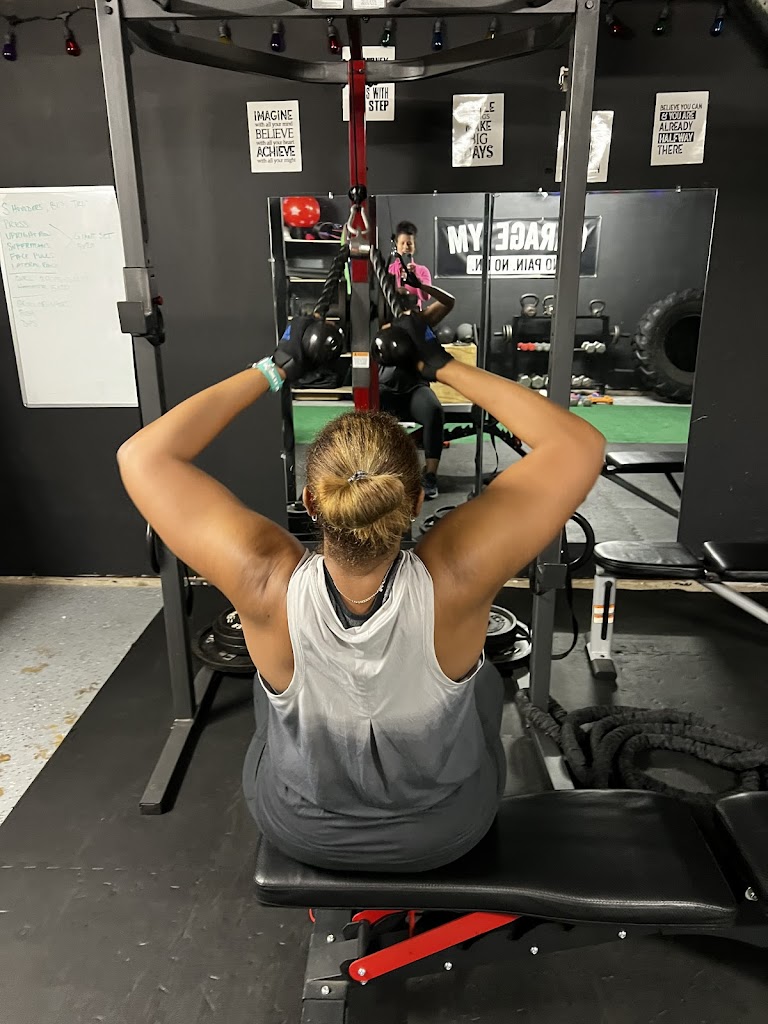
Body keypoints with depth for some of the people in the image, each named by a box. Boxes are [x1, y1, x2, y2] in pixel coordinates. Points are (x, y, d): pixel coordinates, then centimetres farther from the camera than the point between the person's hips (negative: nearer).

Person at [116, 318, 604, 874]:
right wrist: (445, 366, -24)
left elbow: (142, 455, -24)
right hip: (445, 831, 0)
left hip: (297, 829, 1)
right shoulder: (454, 580, -38)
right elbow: (581, 446, -27)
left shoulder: (267, 583, -37)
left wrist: (273, 369, -22)